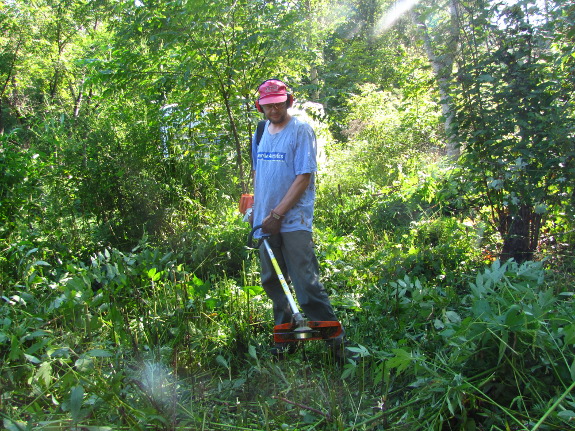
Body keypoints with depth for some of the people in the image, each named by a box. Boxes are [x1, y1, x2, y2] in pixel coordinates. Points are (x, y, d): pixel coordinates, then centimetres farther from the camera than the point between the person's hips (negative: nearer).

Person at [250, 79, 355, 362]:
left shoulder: (301, 130, -6)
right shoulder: (261, 131, 13)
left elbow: (304, 177, -12)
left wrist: (277, 214, -15)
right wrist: (255, 208, 12)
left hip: (293, 221, -7)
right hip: (265, 222, 7)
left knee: (307, 285, -9)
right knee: (272, 283, 12)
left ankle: (335, 342, 1)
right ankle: (285, 340, 26)